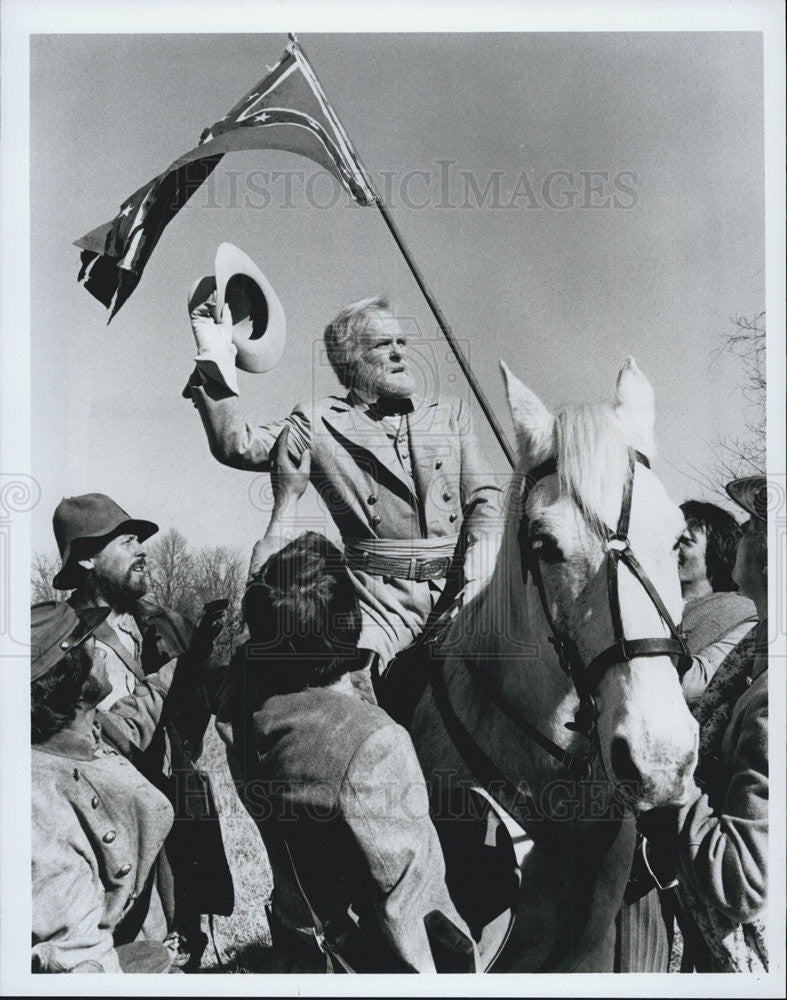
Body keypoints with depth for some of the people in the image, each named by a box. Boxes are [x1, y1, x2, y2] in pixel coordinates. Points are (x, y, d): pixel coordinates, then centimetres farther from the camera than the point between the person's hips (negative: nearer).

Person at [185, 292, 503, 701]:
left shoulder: (451, 414, 21)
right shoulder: (320, 422, 11)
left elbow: (486, 501, 14)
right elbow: (239, 448, -2)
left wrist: (477, 580, -2)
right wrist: (215, 363, -12)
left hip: (455, 588, 3)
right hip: (379, 594, -2)